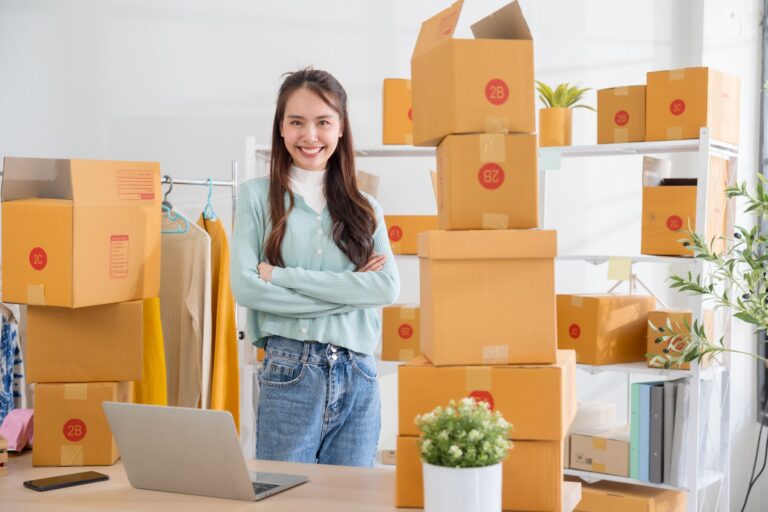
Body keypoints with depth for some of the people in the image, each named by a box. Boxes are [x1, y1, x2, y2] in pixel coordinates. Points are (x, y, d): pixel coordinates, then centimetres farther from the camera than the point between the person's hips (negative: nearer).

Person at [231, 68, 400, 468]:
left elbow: (389, 287, -5)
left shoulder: (365, 208, 10)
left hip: (358, 378, 3)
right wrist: (350, 289, -9)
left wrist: (282, 275, -10)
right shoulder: (257, 196, 2)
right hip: (289, 374, -3)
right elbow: (245, 287, -9)